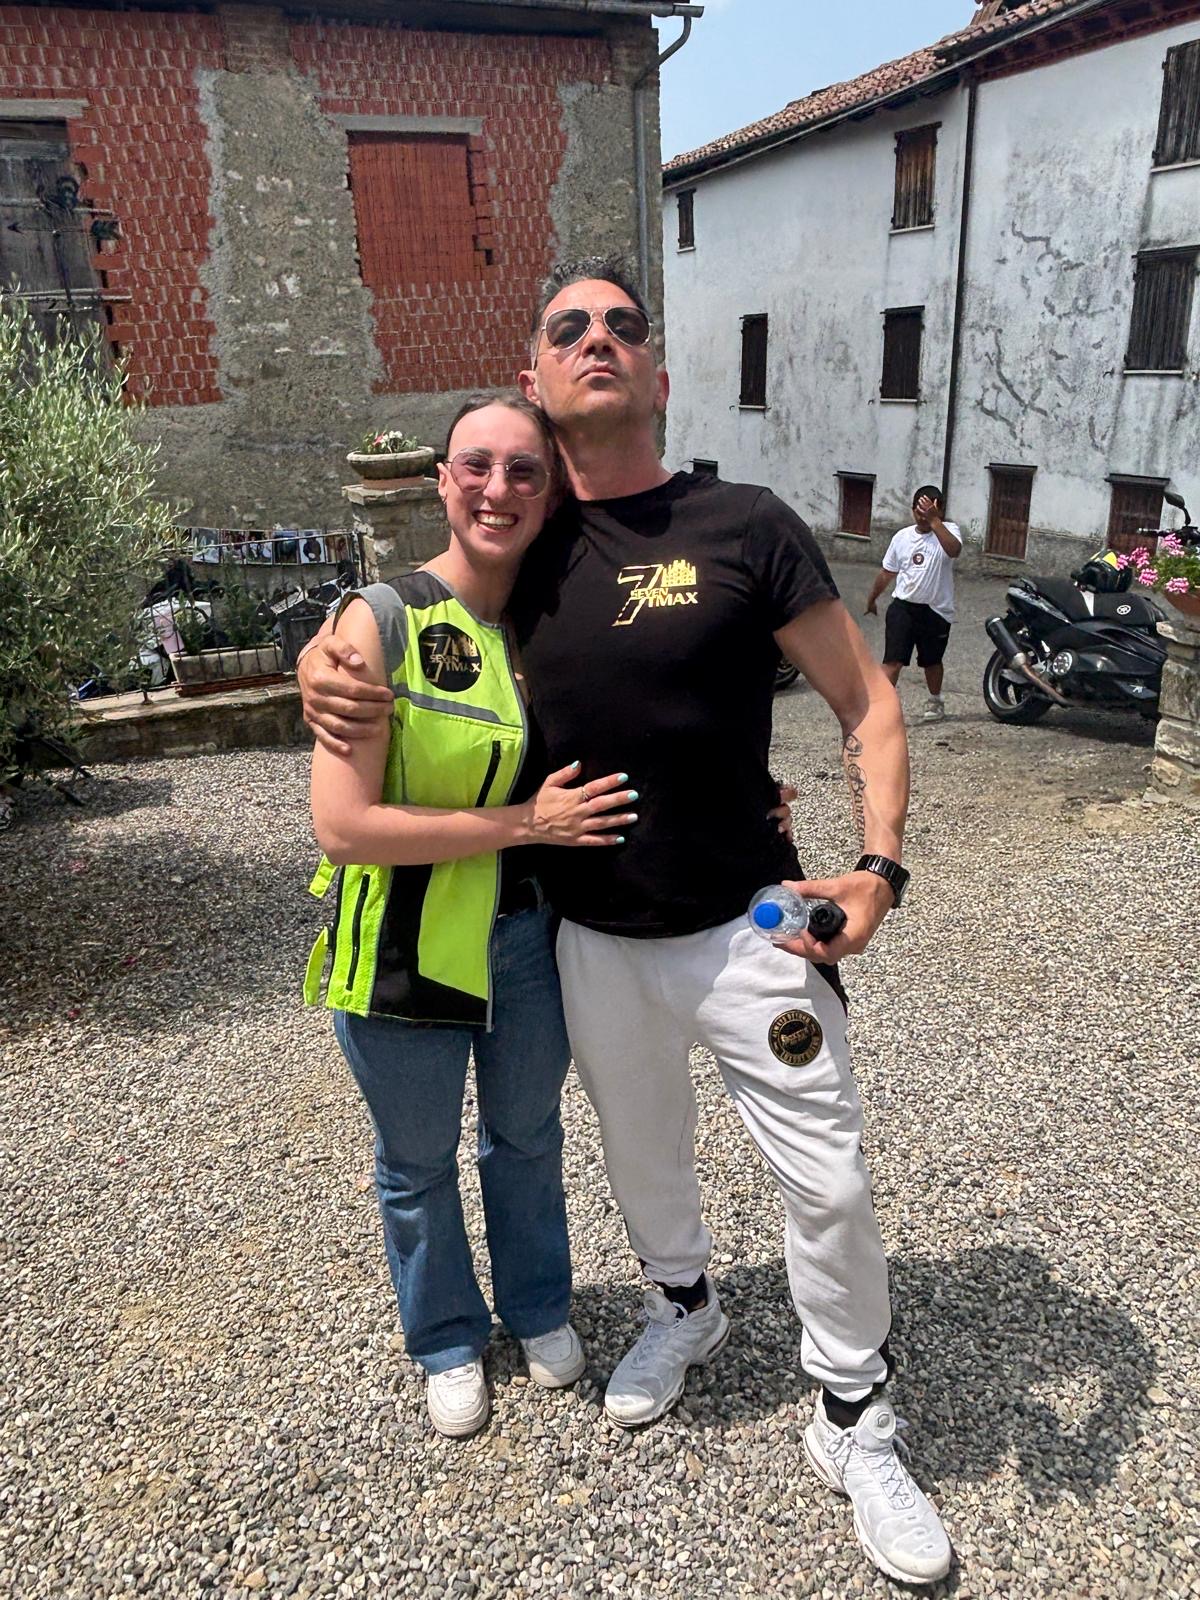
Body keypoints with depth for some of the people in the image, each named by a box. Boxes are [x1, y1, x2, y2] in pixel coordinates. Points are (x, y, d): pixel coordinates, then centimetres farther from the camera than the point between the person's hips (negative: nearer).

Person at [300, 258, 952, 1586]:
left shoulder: (745, 528, -10)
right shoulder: (525, 549, 0)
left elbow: (866, 700, -7)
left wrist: (879, 864, -20)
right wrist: (322, 660, -10)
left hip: (745, 929, -3)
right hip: (594, 941, 3)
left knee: (827, 1182, 3)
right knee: (640, 1153, 22)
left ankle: (854, 1429, 30)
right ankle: (683, 1305, 53)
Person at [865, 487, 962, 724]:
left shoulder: (948, 530, -8)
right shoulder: (902, 537, 5)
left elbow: (954, 550, -33)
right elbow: (886, 573, 17)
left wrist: (934, 520, -39)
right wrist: (871, 600, 25)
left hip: (936, 611, -1)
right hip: (903, 606, 2)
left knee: (932, 661, 18)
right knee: (893, 660, -11)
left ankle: (935, 701, 42)